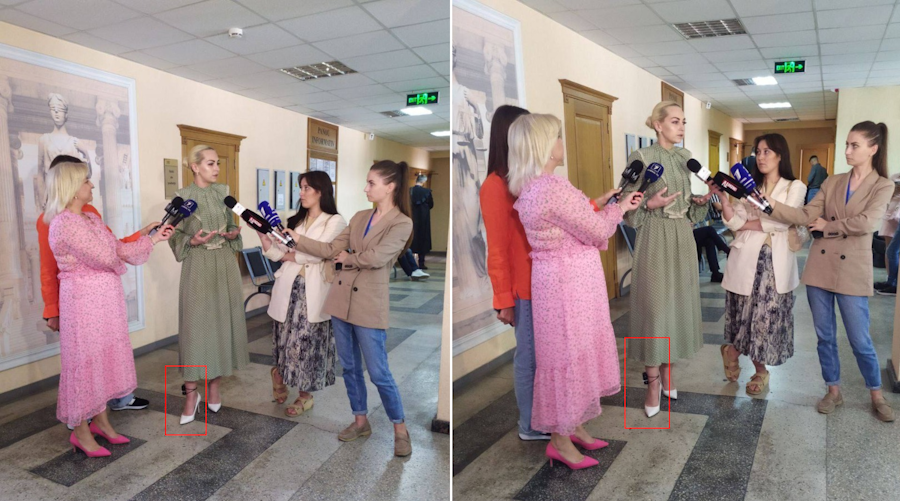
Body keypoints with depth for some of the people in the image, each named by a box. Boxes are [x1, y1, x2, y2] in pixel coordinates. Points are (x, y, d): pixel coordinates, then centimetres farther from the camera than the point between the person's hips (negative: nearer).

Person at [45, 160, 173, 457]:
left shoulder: (91, 218, 11)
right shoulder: (65, 224, -19)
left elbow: (119, 249, 11)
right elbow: (106, 257, -21)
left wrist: (154, 239, 7)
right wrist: (119, 262, 1)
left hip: (105, 299, 9)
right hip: (84, 301, -9)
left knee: (104, 359, 16)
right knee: (85, 361, 3)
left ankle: (101, 422, 30)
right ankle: (81, 433, 18)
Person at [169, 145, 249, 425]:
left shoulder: (223, 192, 7)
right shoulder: (183, 197, -4)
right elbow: (175, 237, -1)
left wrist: (234, 234, -6)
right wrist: (193, 241, -19)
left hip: (225, 265, 4)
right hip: (197, 267, -4)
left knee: (222, 324, 6)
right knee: (196, 327, -3)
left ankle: (214, 386, 20)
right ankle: (191, 393, 10)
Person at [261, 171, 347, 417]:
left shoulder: (334, 221, -3)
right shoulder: (295, 221, 15)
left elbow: (319, 253, -15)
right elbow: (279, 254, 8)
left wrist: (292, 256, -1)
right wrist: (263, 235, -8)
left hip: (313, 291, -4)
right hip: (288, 287, 4)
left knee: (308, 342, 3)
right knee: (286, 338, 7)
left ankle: (305, 396, 19)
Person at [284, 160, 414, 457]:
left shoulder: (402, 223, -11)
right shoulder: (359, 217, 10)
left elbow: (376, 257, -22)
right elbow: (331, 249, 9)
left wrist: (347, 257, -5)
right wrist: (297, 239, 4)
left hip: (370, 305, -6)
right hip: (341, 298, 7)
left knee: (378, 372, -1)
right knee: (349, 366, 15)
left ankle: (400, 429, 18)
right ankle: (361, 421, 32)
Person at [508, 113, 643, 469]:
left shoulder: (531, 187, 7)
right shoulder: (554, 187, -24)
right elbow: (597, 231, -15)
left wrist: (598, 204, 13)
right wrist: (619, 208, 3)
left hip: (559, 279, 10)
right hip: (567, 283, -10)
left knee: (572, 352, 19)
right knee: (567, 354, 2)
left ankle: (573, 425, 35)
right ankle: (561, 441, 18)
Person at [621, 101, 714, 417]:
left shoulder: (686, 158, 12)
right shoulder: (640, 158, -7)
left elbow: (690, 207, 18)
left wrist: (702, 201, -1)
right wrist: (650, 204, -23)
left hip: (683, 239, 6)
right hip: (655, 240, -6)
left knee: (679, 305, 9)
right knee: (654, 307, -5)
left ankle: (666, 371, 25)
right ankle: (653, 382, 8)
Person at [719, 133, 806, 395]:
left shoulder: (795, 187, 4)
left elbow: (783, 222, -10)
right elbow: (734, 222, -2)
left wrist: (747, 224, -4)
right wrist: (723, 198, -15)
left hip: (775, 261, -1)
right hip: (746, 258, 1)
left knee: (768, 315, 1)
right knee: (744, 312, 2)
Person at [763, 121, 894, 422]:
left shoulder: (882, 186, -3)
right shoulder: (832, 182, 8)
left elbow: (866, 222, -19)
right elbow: (808, 216, -3)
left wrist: (828, 225, -8)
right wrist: (772, 205, -15)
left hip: (852, 271, -4)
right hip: (820, 267, 4)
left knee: (860, 341, 4)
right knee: (825, 336, 11)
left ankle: (877, 396, 26)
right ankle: (833, 391, 26)